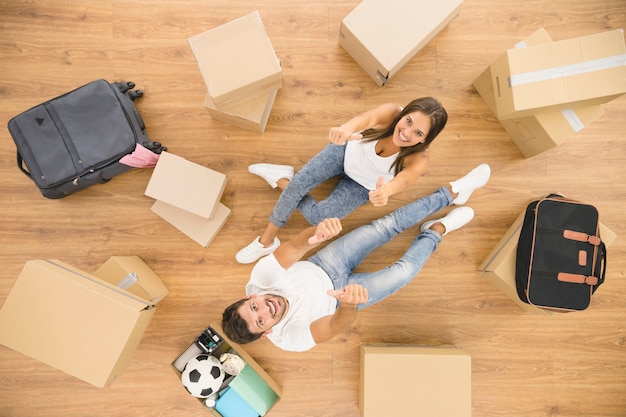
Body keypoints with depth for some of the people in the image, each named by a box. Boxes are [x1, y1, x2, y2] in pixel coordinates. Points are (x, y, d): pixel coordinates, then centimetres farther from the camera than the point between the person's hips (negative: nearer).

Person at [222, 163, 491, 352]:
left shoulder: (260, 277, -25)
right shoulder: (291, 338, -32)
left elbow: (294, 247, -38)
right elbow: (336, 324, -45)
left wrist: (314, 234, -62)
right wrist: (350, 305, -70)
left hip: (321, 267, 3)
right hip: (338, 294, -2)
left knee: (388, 225, -12)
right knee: (405, 271, -15)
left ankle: (453, 192, 6)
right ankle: (436, 231, 19)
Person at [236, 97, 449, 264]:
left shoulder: (419, 159, -35)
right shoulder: (391, 112, -32)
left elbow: (404, 180, -55)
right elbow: (367, 117, -53)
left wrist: (386, 190, -79)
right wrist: (345, 129, -77)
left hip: (363, 184, 0)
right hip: (347, 150, 1)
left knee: (318, 217, -13)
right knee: (297, 184, -17)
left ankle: (281, 180, 13)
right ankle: (267, 240, 7)